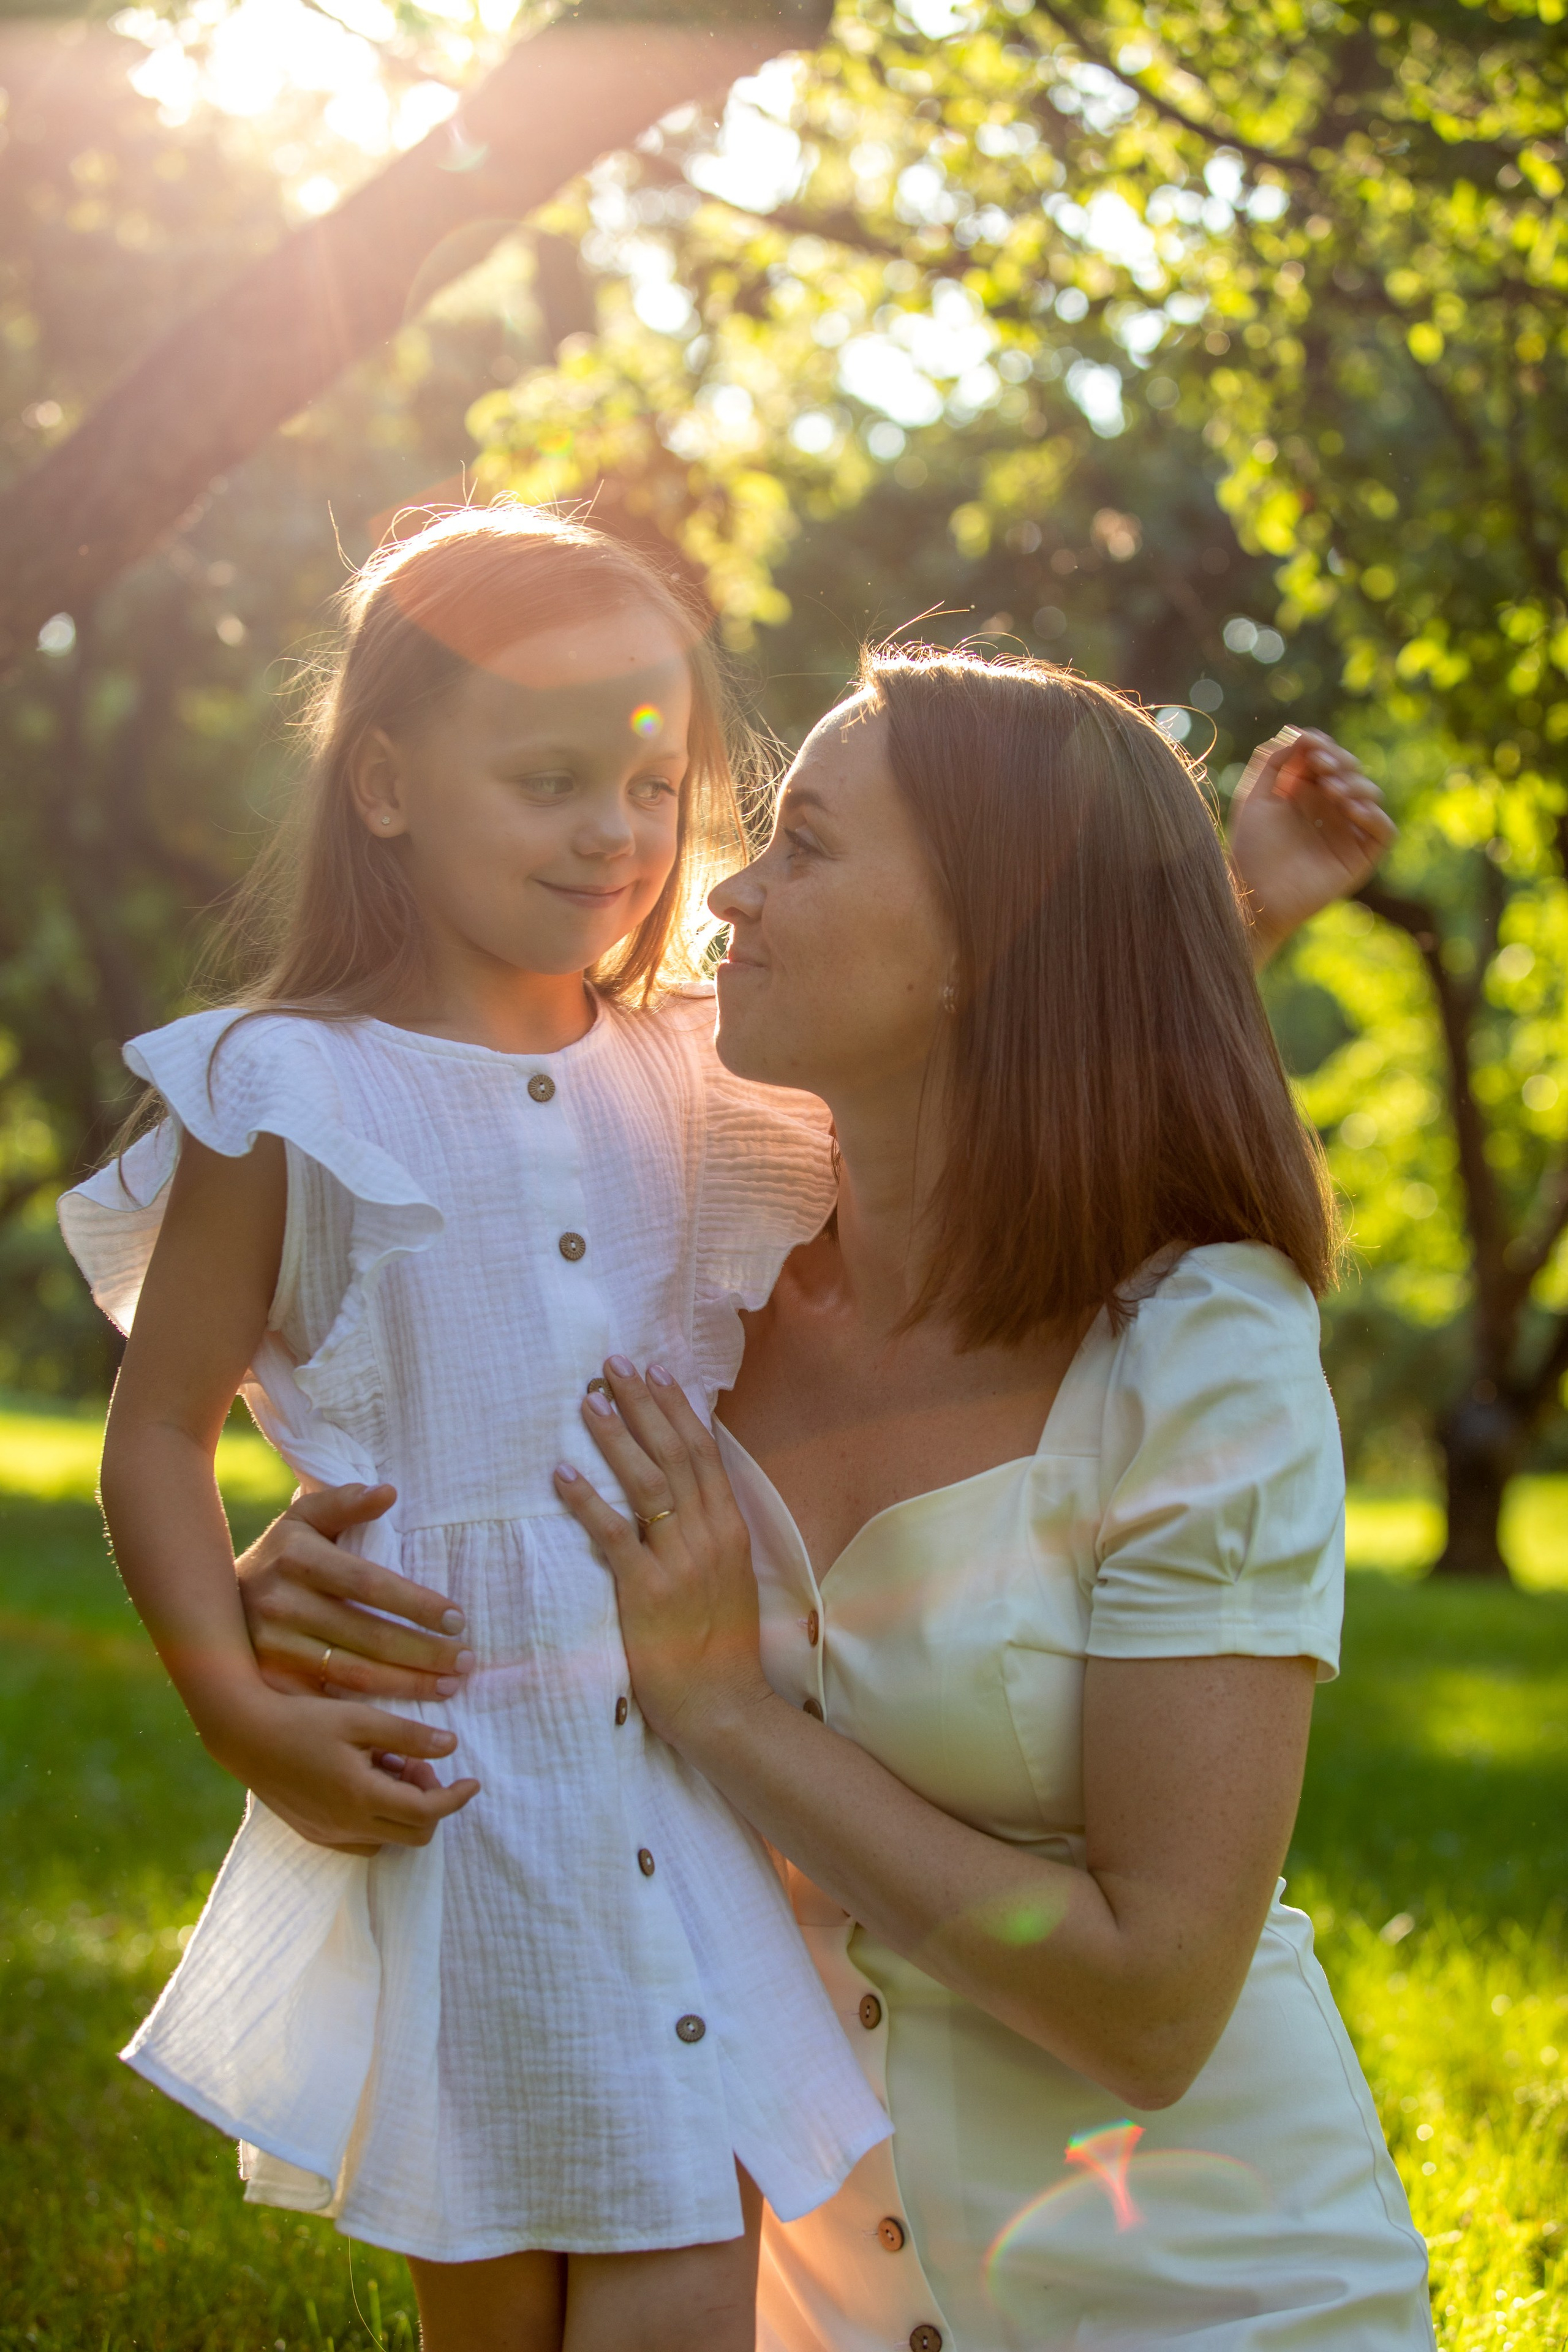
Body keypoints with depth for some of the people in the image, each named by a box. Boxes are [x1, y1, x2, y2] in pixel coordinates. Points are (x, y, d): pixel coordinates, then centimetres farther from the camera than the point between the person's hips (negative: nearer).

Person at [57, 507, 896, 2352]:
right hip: (446, 1784, -3)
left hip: (696, 1771, 4)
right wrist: (239, 1709, -16)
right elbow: (157, 1438, -1)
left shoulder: (702, 1088, 7)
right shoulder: (284, 1095, -4)